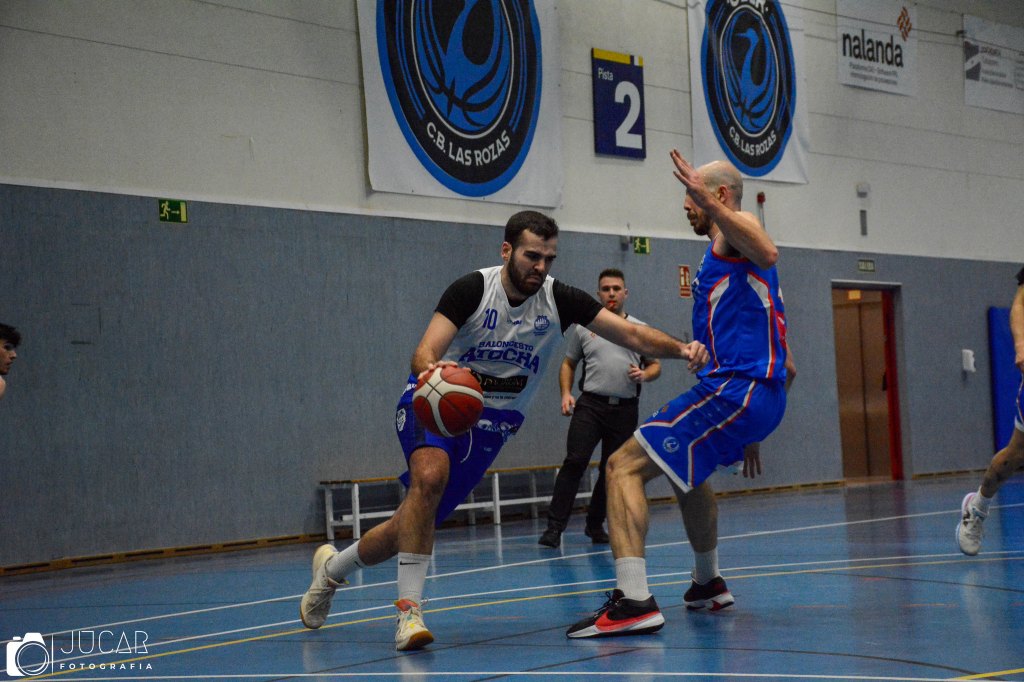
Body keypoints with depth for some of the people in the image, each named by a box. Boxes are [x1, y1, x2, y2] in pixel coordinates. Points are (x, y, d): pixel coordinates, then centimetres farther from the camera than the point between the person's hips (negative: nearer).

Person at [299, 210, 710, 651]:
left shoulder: (558, 300, -9)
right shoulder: (473, 289, -17)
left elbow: (632, 334, -14)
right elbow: (424, 353, -27)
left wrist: (681, 348, -32)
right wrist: (429, 369, -51)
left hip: (491, 421, 4)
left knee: (416, 522, 4)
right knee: (430, 475, -35)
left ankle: (332, 567, 32)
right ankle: (408, 609, -28)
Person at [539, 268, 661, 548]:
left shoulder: (640, 329, 11)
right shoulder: (583, 327, 9)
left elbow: (655, 365, 15)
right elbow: (568, 364, 14)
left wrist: (644, 374, -7)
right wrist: (566, 394, -1)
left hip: (625, 409, 2)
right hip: (591, 403, -2)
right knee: (575, 461, -16)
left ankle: (595, 525, 22)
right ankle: (555, 526, -17)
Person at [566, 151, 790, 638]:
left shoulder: (736, 227, -3)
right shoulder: (726, 247, 26)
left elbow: (767, 254, -32)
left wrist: (708, 201, -39)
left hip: (735, 389, -11)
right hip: (762, 392, 11)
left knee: (623, 467, -16)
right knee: (685, 467, 36)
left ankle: (633, 600, -28)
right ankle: (707, 583, 49)